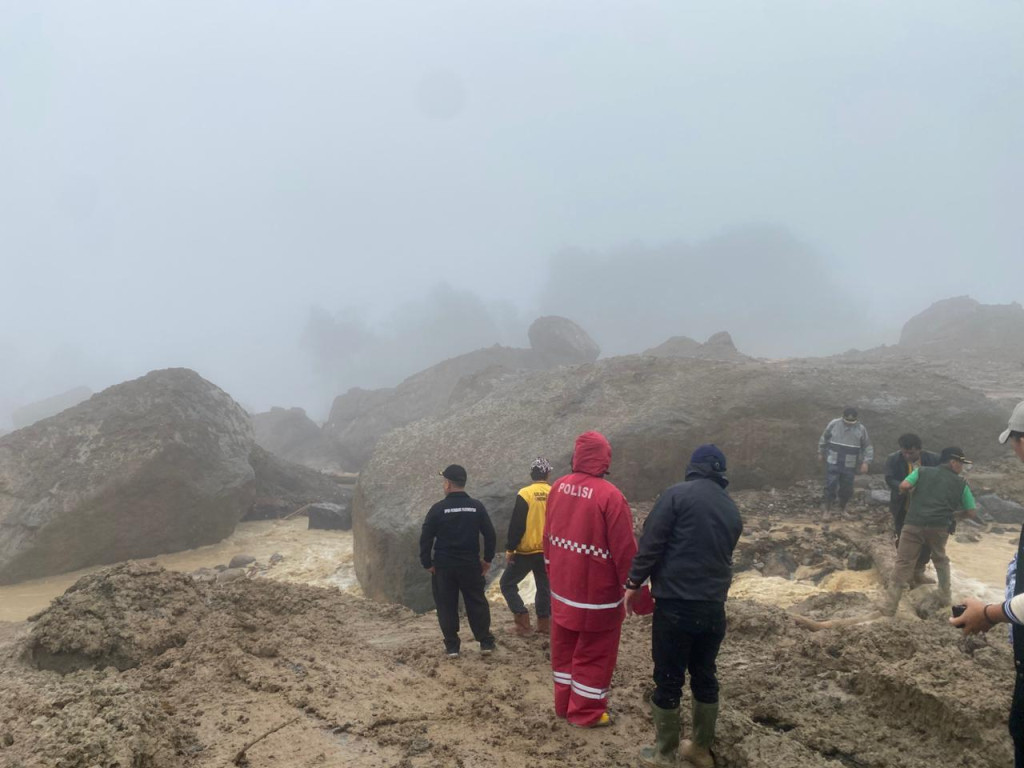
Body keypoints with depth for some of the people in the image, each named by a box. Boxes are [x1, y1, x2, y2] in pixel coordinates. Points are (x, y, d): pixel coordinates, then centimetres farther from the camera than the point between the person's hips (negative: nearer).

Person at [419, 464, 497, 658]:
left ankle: (452, 646, 10)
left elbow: (426, 538, -7)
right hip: (470, 564, 2)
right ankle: (486, 642, 14)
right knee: (477, 603, 12)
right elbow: (490, 535, 0)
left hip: (443, 565, -2)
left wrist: (427, 563, 3)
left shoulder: (438, 508, -9)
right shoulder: (476, 506, -2)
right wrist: (487, 559, 10)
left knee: (446, 606, 8)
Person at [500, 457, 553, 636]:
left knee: (507, 583, 8)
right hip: (548, 551, 4)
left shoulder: (525, 494, -12)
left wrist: (510, 548, -5)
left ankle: (523, 621, 0)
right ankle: (544, 624, 19)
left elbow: (516, 525, -13)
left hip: (526, 551, -4)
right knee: (544, 587, 17)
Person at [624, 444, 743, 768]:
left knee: (668, 680, 5)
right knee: (705, 676, 19)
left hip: (676, 604, -6)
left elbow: (651, 542, -11)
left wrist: (633, 583, -4)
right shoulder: (732, 510, 13)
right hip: (714, 606, 6)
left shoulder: (677, 494, -6)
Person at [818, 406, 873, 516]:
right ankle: (827, 508, 8)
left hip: (849, 466, 1)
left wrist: (865, 462, -6)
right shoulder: (834, 424, -4)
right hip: (832, 463, -1)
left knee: (847, 489, 7)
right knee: (830, 486, -7)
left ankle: (843, 509, 29)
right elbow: (823, 439, 10)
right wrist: (821, 453, 16)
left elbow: (868, 447, 3)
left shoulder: (861, 429, -2)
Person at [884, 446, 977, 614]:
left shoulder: (922, 471, 14)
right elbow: (972, 513, 16)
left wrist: (910, 493, 20)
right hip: (939, 527, 1)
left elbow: (903, 486, -3)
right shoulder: (961, 483, 16)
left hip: (914, 523, -1)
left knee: (903, 562, 3)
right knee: (940, 559, 29)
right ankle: (945, 595, 35)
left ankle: (892, 605, -2)